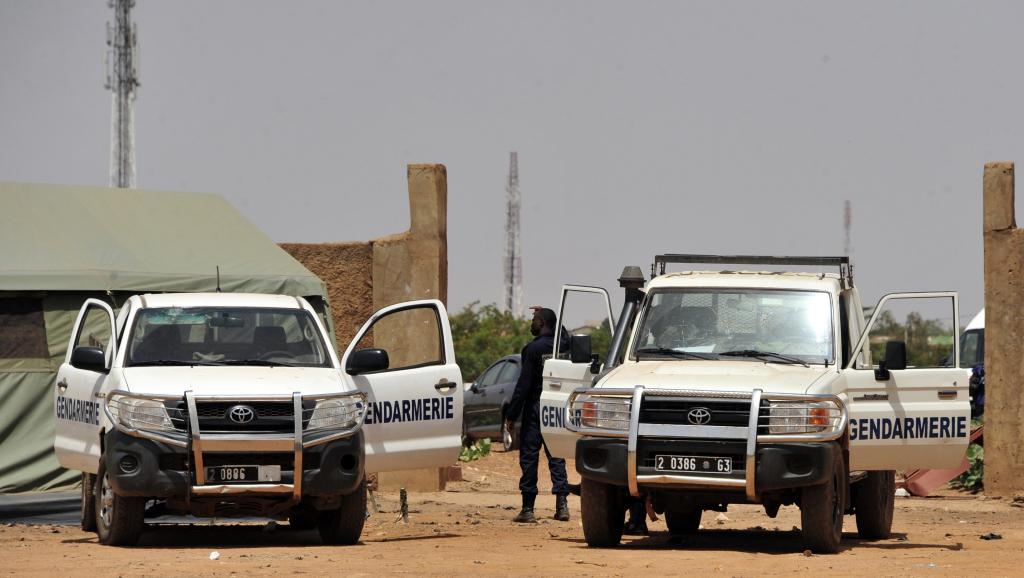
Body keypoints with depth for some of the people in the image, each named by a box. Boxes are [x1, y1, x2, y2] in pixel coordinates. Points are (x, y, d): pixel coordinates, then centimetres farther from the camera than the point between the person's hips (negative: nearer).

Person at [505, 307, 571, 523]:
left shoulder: (533, 349, -12)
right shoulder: (562, 345, 4)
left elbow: (523, 384, -14)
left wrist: (512, 414, -10)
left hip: (535, 408, -6)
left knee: (529, 457, 0)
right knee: (556, 456, 10)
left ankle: (528, 509, -1)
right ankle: (562, 503, 0)